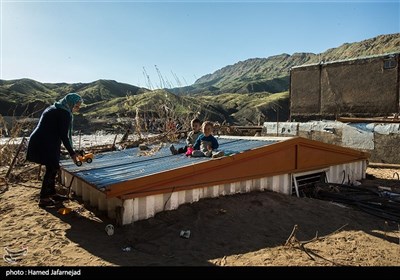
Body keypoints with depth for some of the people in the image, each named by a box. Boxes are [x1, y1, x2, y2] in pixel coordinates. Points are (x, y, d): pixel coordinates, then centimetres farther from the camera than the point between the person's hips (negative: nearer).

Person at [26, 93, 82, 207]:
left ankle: (52, 193, 26)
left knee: (52, 168, 16)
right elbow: (63, 136, -16)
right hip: (45, 144, -10)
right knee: (51, 169, -2)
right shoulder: (64, 114, -13)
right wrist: (72, 153, -11)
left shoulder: (55, 108, 16)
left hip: (39, 141, 10)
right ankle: (43, 198, 4)